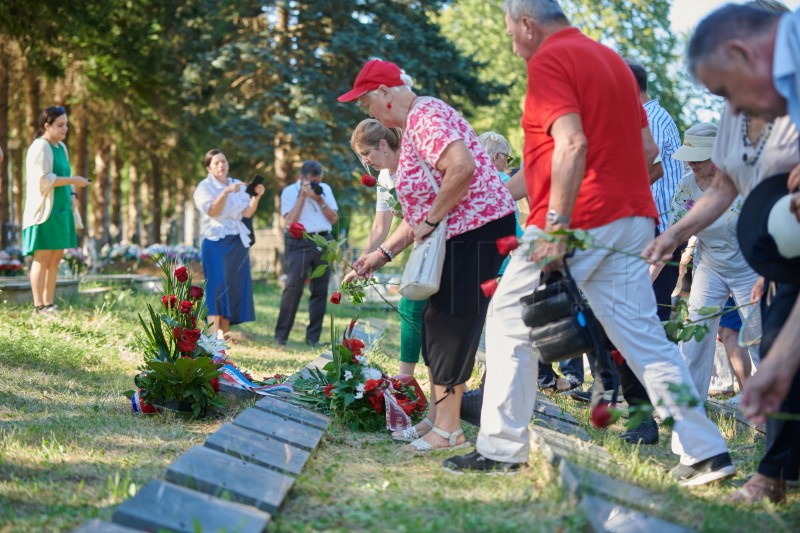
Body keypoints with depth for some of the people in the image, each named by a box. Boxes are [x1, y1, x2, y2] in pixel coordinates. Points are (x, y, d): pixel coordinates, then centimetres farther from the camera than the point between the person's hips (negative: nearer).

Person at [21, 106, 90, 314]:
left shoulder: (61, 147, 16)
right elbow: (43, 180, -19)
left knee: (56, 257, 8)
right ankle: (39, 306, -6)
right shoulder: (40, 147, -11)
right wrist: (73, 181, -18)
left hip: (61, 210, 9)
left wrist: (72, 194, 5)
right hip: (44, 209, -9)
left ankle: (48, 303, 12)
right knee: (42, 257, -8)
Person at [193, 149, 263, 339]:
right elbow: (212, 211, -18)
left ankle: (224, 335, 7)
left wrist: (257, 196, -15)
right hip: (215, 242, -5)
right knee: (216, 287, -13)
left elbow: (247, 212, 1)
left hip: (238, 243, 5)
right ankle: (212, 338, -18)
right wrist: (226, 192, -30)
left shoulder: (238, 185, 13)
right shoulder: (204, 187, -1)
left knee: (235, 287, 3)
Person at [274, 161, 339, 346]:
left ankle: (313, 337, 8)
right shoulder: (290, 192, 1)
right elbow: (289, 221, -11)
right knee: (293, 288, -10)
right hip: (300, 242, -4)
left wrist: (320, 200, -5)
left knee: (320, 290, 3)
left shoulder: (325, 189, 13)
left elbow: (334, 218, 8)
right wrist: (303, 196, -12)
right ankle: (281, 336, -6)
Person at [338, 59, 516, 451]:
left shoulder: (425, 116, -14)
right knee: (436, 324, 13)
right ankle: (436, 417, 21)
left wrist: (432, 221, -21)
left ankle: (448, 429, -2)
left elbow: (462, 168, -31)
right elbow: (419, 211, 21)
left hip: (477, 228, -11)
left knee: (451, 326, -7)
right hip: (454, 236, 11)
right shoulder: (411, 128, 18)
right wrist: (383, 253, 16)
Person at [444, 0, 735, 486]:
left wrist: (557, 225, -22)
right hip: (633, 218, 8)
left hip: (576, 224, -8)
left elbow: (572, 143, -20)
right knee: (643, 334, 6)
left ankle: (501, 450, 7)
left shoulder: (549, 61, -7)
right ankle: (706, 453, 0)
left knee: (509, 322, 5)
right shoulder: (612, 59, 19)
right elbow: (647, 147, 18)